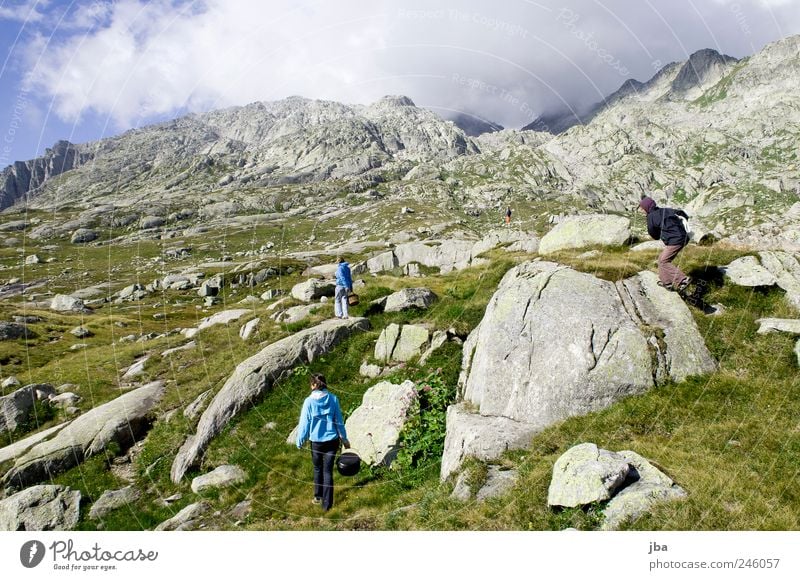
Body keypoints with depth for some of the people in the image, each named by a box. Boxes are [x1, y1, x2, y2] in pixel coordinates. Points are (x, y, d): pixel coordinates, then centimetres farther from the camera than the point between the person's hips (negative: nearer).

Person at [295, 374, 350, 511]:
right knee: (328, 471, 7)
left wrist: (300, 441, 8)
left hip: (316, 442, -1)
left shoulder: (309, 401, -12)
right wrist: (344, 439, 12)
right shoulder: (333, 399, -7)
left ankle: (318, 496, 36)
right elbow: (339, 420, 1)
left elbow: (304, 423, -6)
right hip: (332, 440, 1)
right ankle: (327, 504, 9)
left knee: (318, 469, 21)